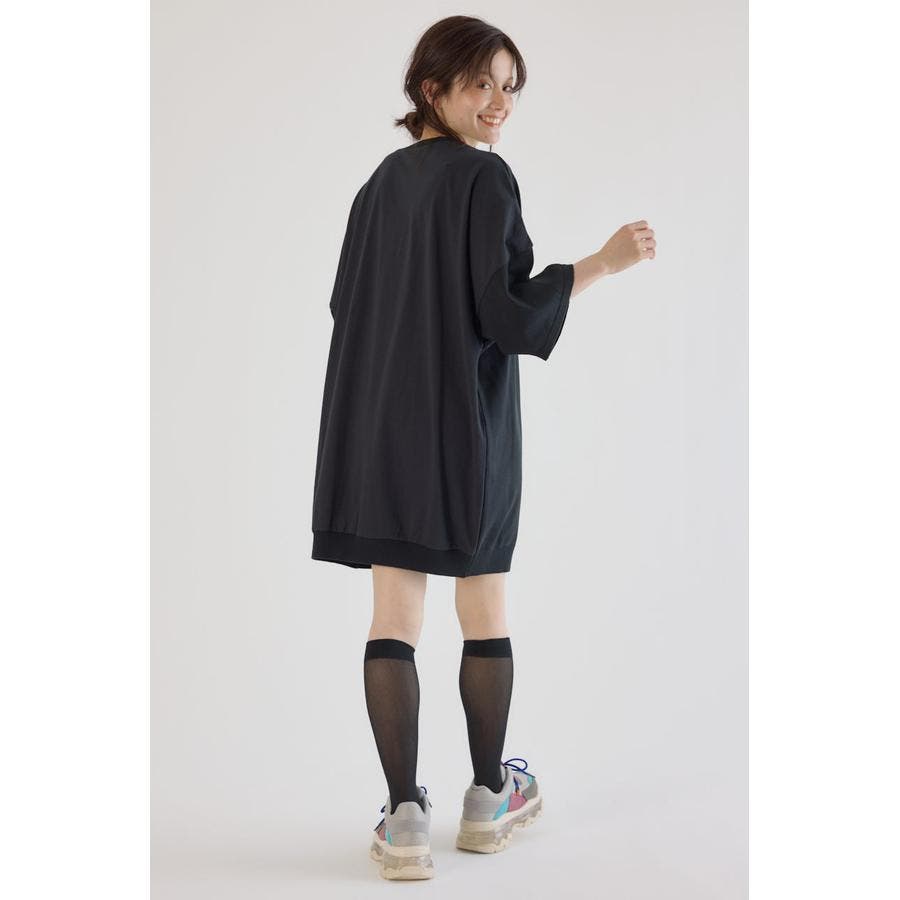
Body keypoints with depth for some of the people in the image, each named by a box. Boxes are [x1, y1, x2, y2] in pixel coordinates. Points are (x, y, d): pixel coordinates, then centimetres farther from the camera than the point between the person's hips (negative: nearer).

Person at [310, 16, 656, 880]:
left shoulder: (381, 182, 10)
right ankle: (487, 800, 25)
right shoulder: (485, 177, -11)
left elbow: (346, 302, 14)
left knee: (394, 619, 2)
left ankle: (404, 820, -2)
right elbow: (503, 310, -17)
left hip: (381, 423, 5)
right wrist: (602, 262, -11)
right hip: (463, 422, -5)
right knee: (485, 613, 11)